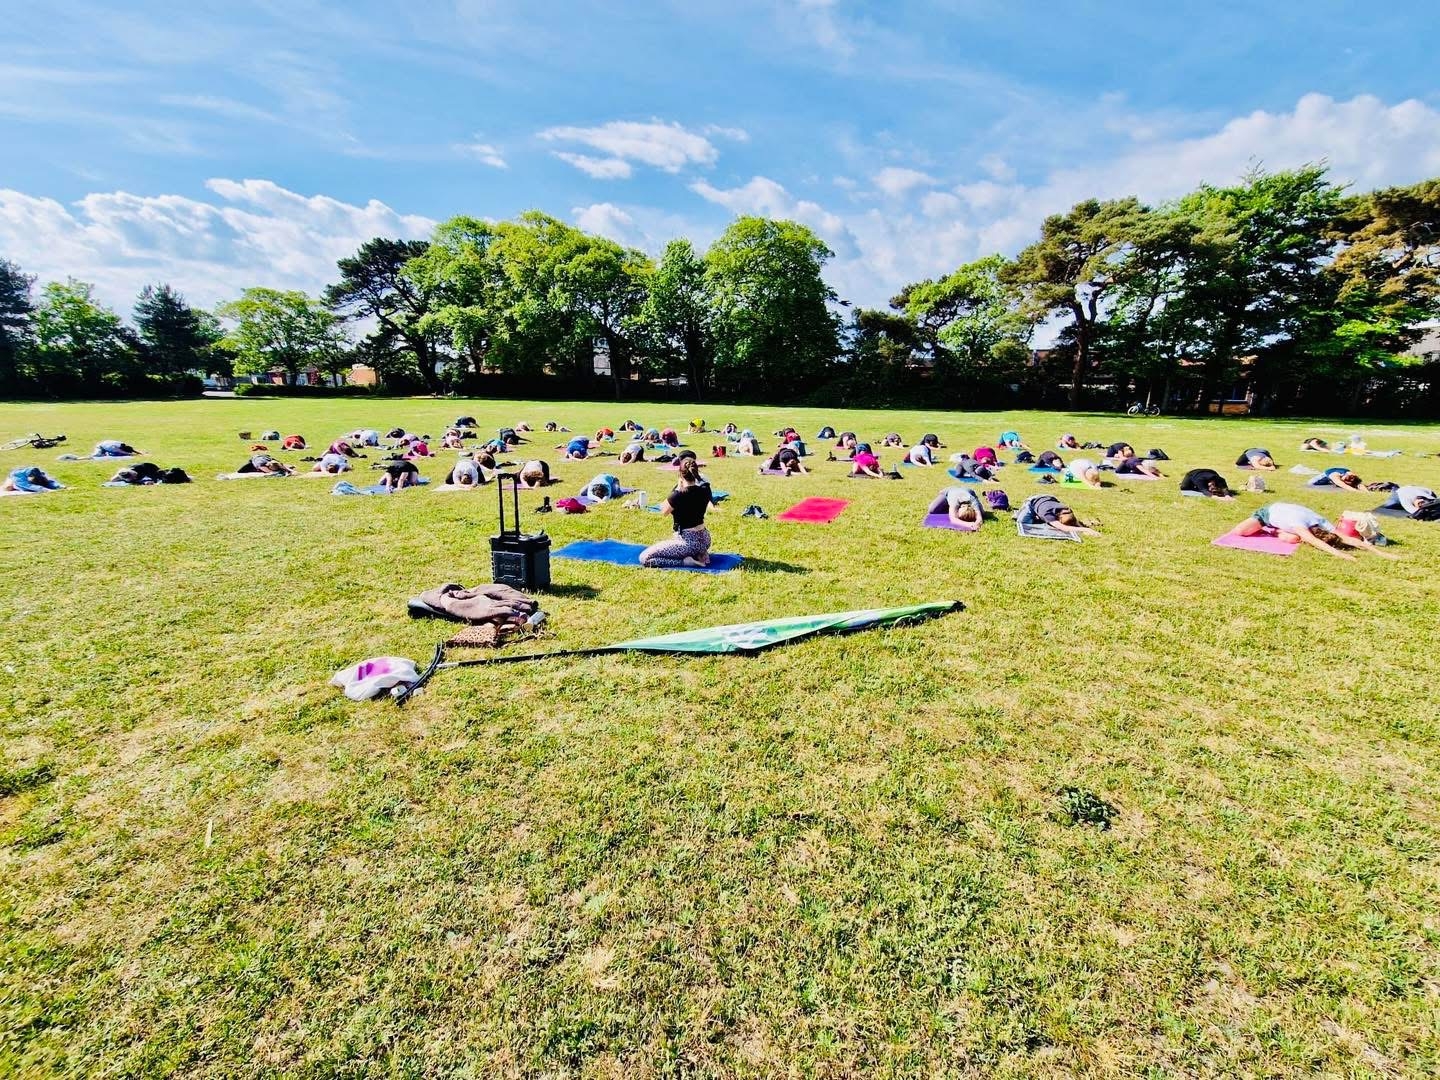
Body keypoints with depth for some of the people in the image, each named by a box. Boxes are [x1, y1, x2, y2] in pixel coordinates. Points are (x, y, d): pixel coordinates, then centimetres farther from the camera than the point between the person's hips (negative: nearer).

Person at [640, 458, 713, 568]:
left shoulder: (680, 494, -20)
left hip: (689, 542, -8)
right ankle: (699, 554, 13)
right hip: (704, 539, 8)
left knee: (644, 558, -6)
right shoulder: (705, 489, -2)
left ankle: (685, 561, -10)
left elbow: (664, 510, -2)